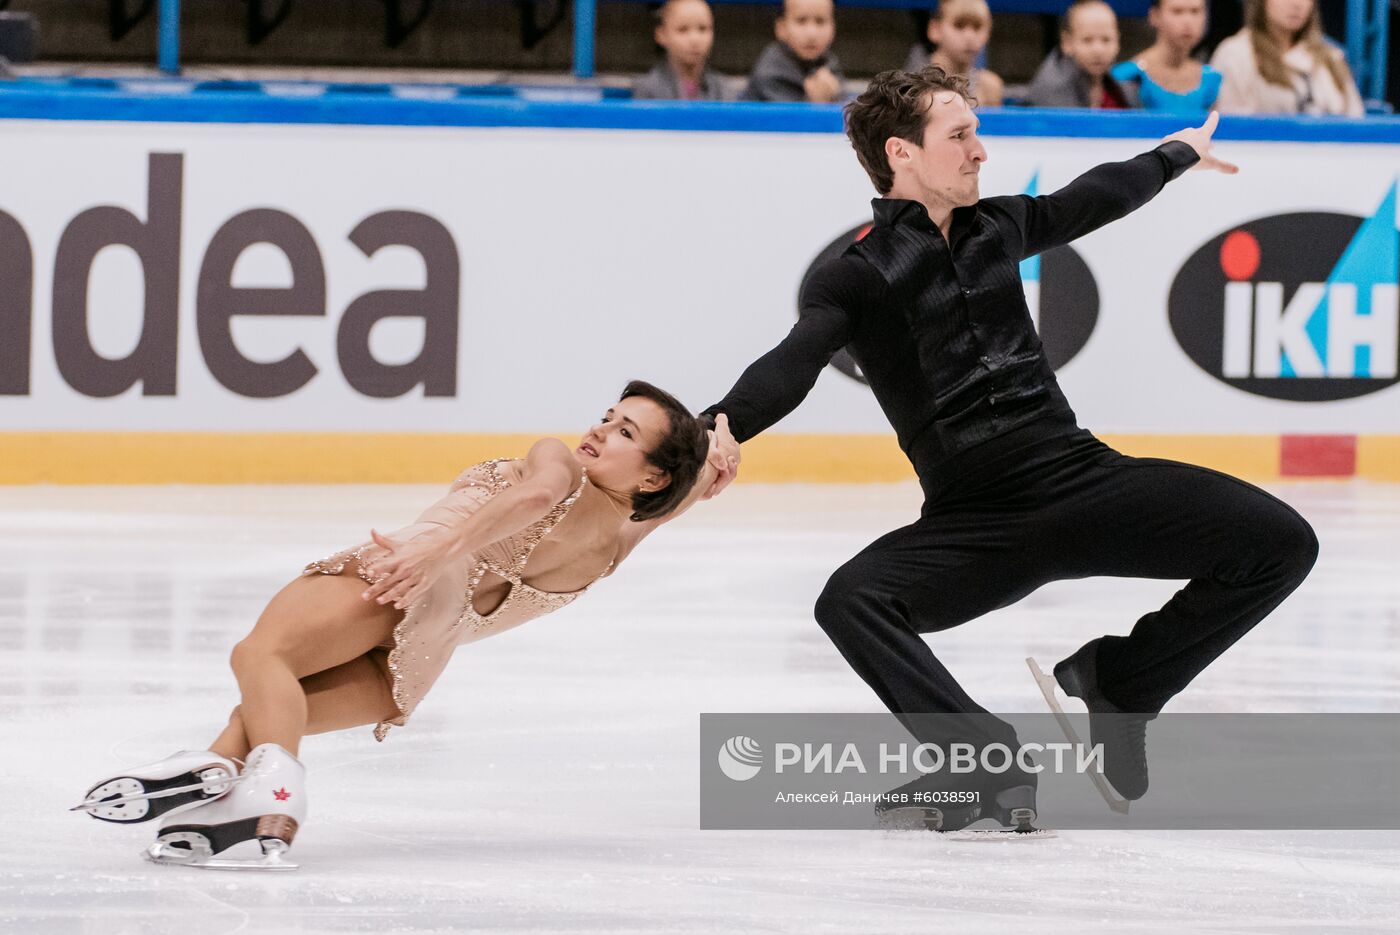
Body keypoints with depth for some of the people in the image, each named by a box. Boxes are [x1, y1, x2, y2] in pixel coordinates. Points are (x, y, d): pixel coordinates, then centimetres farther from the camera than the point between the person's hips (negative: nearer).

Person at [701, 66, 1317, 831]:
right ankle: (984, 760, -24)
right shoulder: (857, 278, -4)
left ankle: (1119, 679, 7)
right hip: (972, 522, -5)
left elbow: (1095, 199, 35)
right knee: (849, 602, -34)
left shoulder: (998, 229, 14)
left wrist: (1179, 154, 52)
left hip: (1084, 477, 5)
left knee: (1280, 541, -13)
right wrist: (725, 425, -44)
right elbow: (793, 365, -22)